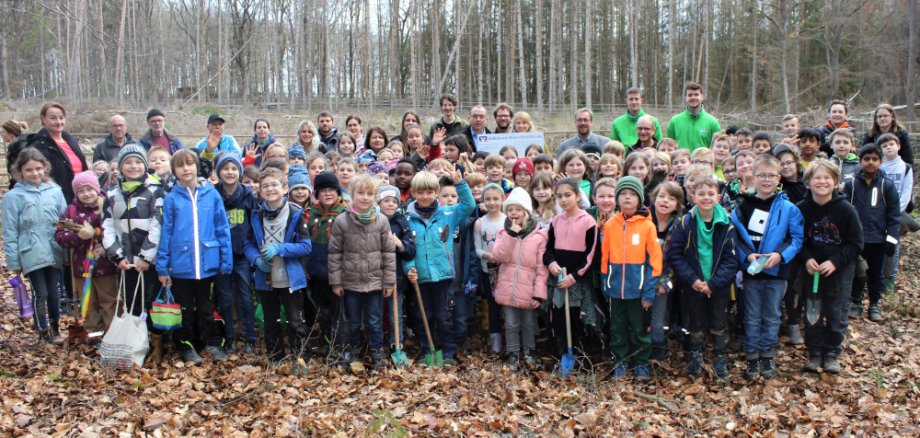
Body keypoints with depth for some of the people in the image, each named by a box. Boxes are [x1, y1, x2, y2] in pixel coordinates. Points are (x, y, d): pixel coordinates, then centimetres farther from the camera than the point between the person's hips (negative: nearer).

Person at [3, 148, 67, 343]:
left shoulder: (55, 191, 1)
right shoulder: (13, 196, -6)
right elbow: (10, 233, -3)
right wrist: (13, 261, -3)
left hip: (54, 252, 2)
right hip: (32, 255, -2)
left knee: (53, 291, 13)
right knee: (40, 294, 3)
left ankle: (55, 327, 32)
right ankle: (43, 330, 21)